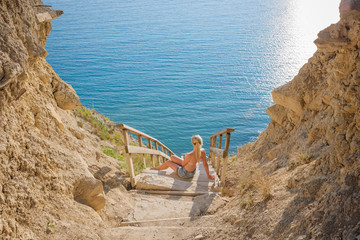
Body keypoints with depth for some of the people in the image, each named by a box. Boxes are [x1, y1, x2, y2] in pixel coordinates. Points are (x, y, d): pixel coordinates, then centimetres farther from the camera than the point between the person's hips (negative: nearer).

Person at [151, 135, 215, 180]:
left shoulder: (189, 155, -40)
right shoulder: (203, 151, -23)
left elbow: (183, 164, -19)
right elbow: (205, 164, -11)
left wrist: (185, 156, 0)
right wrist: (208, 175, 2)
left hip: (185, 174, -6)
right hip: (193, 171, 6)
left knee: (168, 162, 18)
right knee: (172, 157, 21)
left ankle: (156, 168, 47)